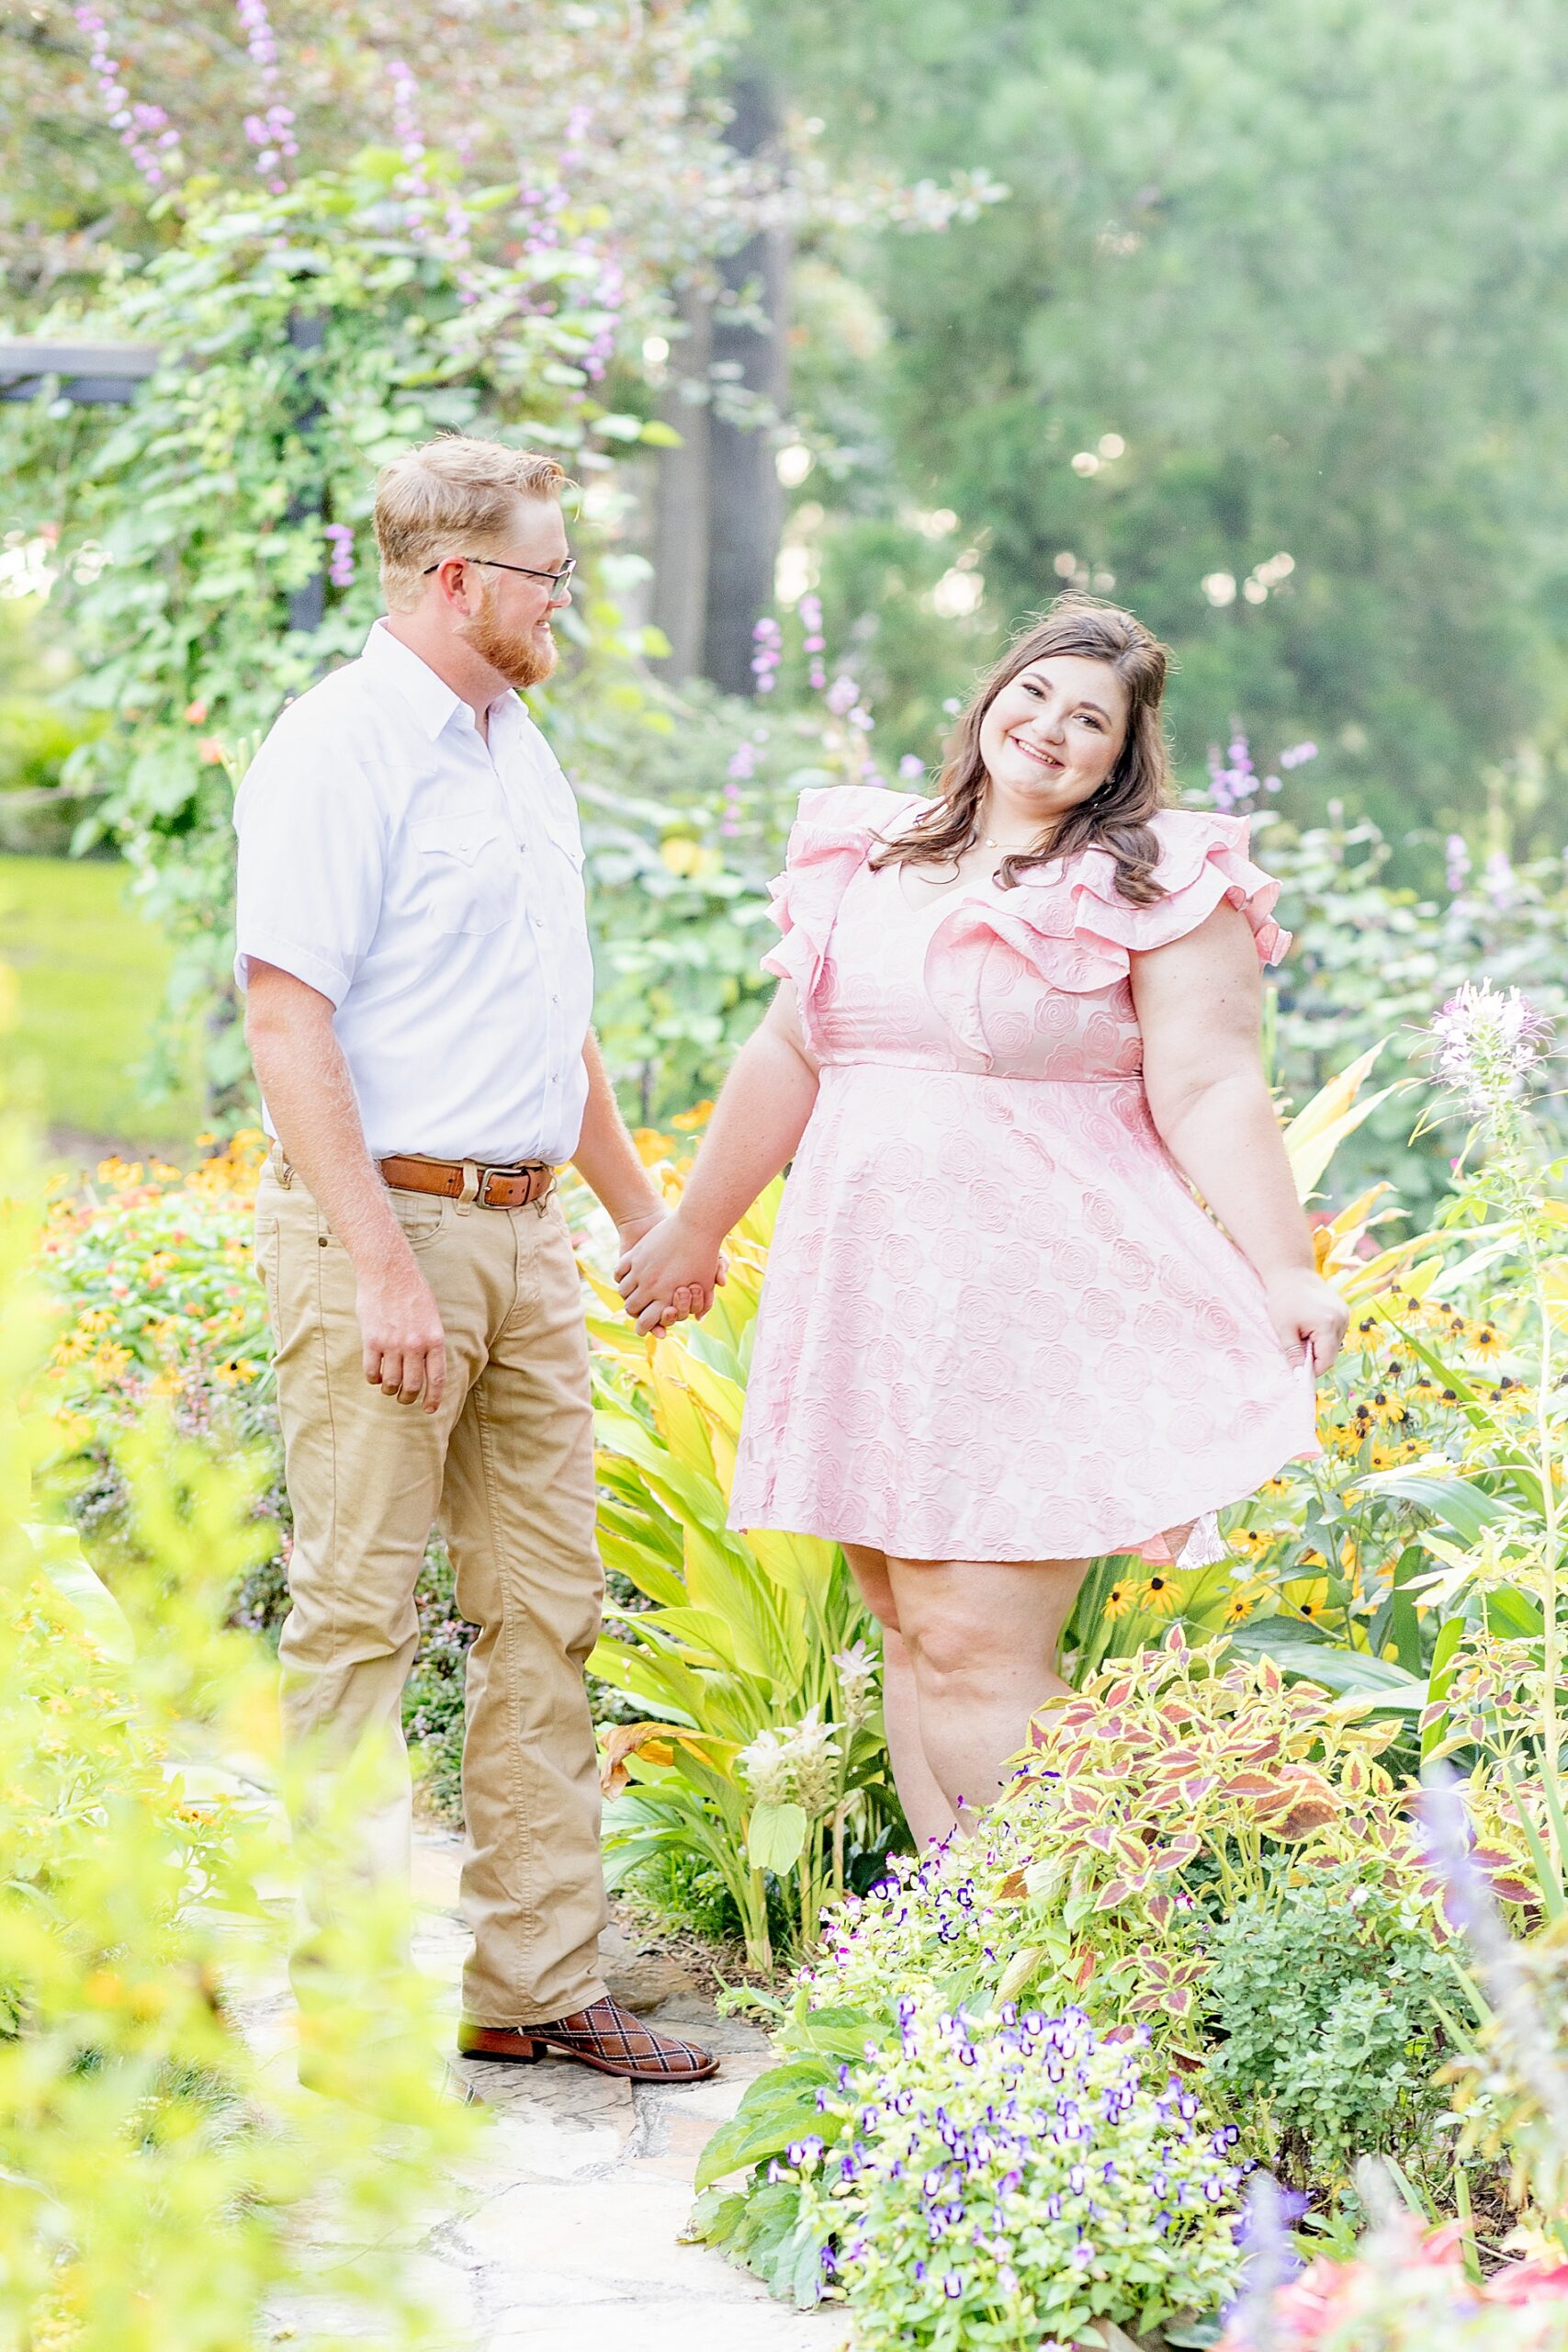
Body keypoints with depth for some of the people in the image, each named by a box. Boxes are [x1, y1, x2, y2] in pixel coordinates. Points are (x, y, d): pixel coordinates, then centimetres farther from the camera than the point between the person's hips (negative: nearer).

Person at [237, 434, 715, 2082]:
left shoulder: (521, 756, 17)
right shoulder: (340, 750, -11)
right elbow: (286, 1018, -18)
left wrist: (640, 1208, 27)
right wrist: (382, 1265, -23)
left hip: (523, 1229, 9)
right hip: (380, 1222, -9)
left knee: (546, 1607, 9)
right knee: (357, 1616, -5)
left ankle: (536, 1980, 16)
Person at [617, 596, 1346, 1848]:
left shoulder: (1159, 893, -2)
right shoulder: (870, 861, 14)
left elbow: (1210, 1092, -9)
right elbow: (790, 1056, 21)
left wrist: (1286, 1271, -19)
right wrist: (696, 1231, 27)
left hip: (1046, 1310, -6)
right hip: (878, 1299, 6)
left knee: (977, 1648, -12)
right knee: (910, 1638, 6)